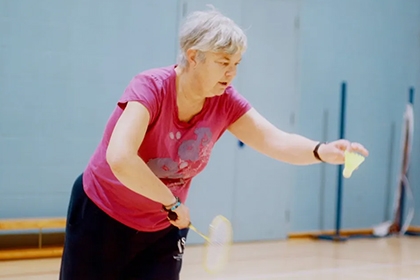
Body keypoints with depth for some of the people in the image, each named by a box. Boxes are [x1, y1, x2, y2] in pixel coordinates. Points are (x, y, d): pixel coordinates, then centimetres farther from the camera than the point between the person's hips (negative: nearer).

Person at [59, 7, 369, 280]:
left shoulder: (225, 101, -11)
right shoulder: (151, 87, -27)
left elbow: (276, 140, -18)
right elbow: (119, 158, -39)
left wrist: (322, 151, -39)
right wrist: (172, 202, -30)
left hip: (162, 230, 4)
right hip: (102, 216, -4)